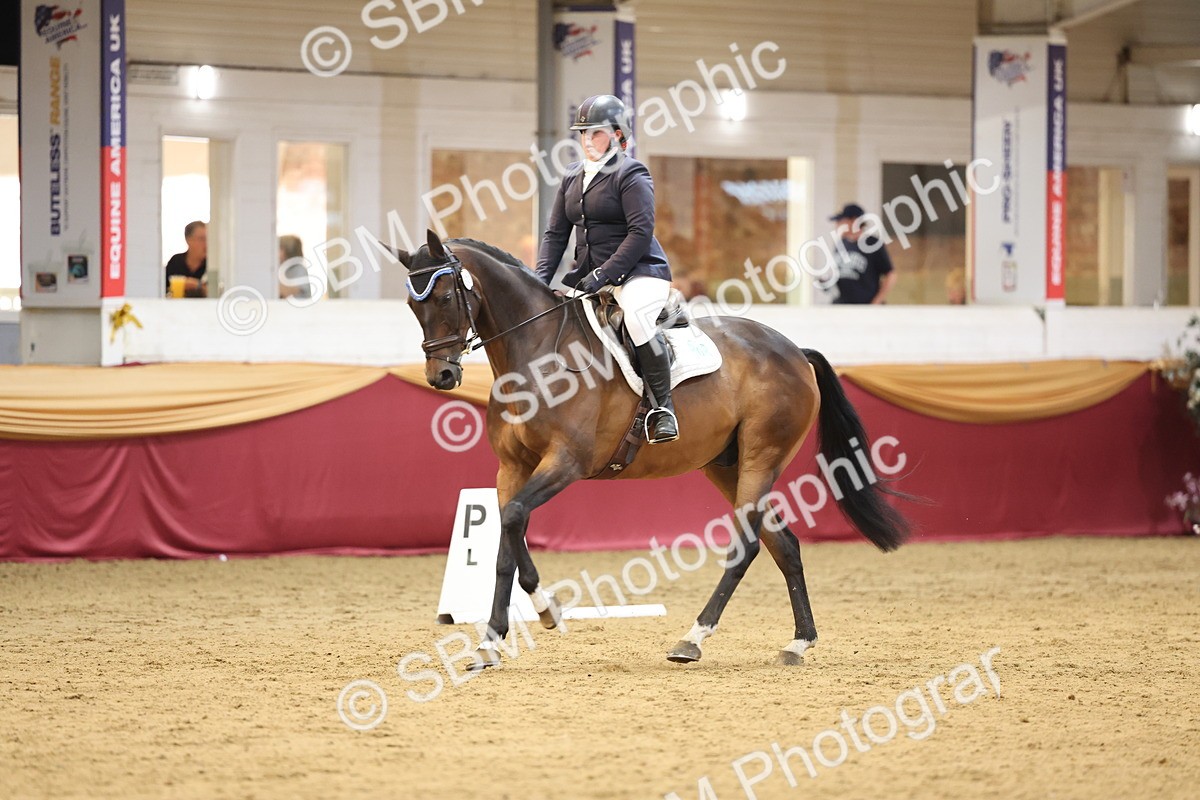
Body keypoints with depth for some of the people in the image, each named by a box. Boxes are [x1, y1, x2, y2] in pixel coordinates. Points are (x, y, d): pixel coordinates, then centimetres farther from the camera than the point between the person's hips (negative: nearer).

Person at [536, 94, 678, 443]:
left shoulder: (630, 173, -9)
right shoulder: (572, 177, 14)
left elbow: (641, 232, -18)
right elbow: (556, 233, 15)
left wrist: (603, 275, -23)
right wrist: (541, 278, 0)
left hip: (638, 271, -9)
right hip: (588, 274, 9)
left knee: (637, 316, -37)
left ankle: (662, 408, -30)